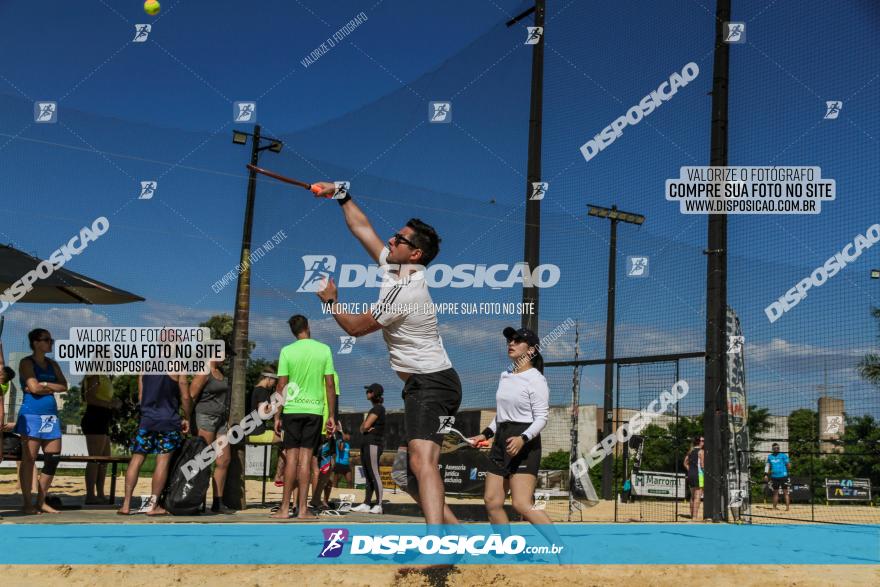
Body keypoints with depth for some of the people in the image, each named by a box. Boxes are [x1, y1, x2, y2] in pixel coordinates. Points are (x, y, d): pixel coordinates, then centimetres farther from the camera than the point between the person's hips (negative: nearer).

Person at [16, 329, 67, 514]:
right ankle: (27, 503, 1)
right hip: (31, 415, -6)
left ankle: (41, 502, 11)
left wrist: (44, 385, -8)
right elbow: (34, 387, -14)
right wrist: (52, 386, -1)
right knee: (29, 459, -3)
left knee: (53, 459, 2)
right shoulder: (26, 363, -1)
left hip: (51, 416, 6)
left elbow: (64, 386, 4)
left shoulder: (52, 364, 17)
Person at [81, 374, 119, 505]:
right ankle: (90, 495, -12)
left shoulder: (104, 377, 21)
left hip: (102, 422, 10)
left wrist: (114, 403, 12)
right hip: (95, 420, -10)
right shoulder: (94, 376, -7)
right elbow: (89, 398, -18)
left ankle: (100, 494, 16)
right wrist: (110, 404, -16)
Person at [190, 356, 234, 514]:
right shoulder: (204, 372, -11)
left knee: (224, 460, 5)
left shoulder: (220, 371, 16)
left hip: (221, 419, 8)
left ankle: (218, 502, 10)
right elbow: (191, 396, -13)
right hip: (206, 417, -8)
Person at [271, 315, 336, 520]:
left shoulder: (287, 351, -1)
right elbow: (330, 385, 1)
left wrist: (277, 416, 3)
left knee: (292, 456, 3)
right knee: (305, 457, 2)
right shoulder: (324, 350, 2)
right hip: (315, 409, 1)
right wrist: (332, 415, 6)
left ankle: (285, 508, 3)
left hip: (292, 409, 0)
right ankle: (302, 509, 0)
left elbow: (281, 386, -3)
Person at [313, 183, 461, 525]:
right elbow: (362, 228, 24)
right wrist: (341, 195, 25)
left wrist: (330, 301, 8)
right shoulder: (394, 267, 9)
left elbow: (355, 327, -7)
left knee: (422, 460, -31)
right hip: (423, 384, 11)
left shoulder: (405, 291, -18)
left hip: (431, 384, -11)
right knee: (415, 478, 13)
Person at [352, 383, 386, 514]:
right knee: (368, 476, 8)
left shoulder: (378, 408, -7)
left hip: (373, 443, -10)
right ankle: (366, 504, 8)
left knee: (374, 474, -14)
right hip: (366, 444, 10)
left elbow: (366, 425, -15)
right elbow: (362, 428, 17)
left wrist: (365, 428, 6)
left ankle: (378, 505, -18)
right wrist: (365, 429, -4)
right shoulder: (372, 409, 22)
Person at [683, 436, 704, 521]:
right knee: (697, 497, -8)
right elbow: (702, 464, -16)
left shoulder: (691, 451, 14)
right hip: (698, 475, -8)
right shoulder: (701, 451, -9)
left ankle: (692, 516, 21)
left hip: (690, 475, 8)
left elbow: (685, 463, 17)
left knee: (692, 496, 16)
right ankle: (694, 517, -13)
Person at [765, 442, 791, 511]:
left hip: (783, 476, -4)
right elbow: (767, 465, 14)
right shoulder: (769, 456, 13)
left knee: (785, 492, -6)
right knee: (775, 492, 10)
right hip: (774, 477, 4)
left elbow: (788, 464, -3)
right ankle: (774, 507, 14)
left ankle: (787, 507, -8)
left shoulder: (783, 455, 1)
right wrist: (766, 474, 5)